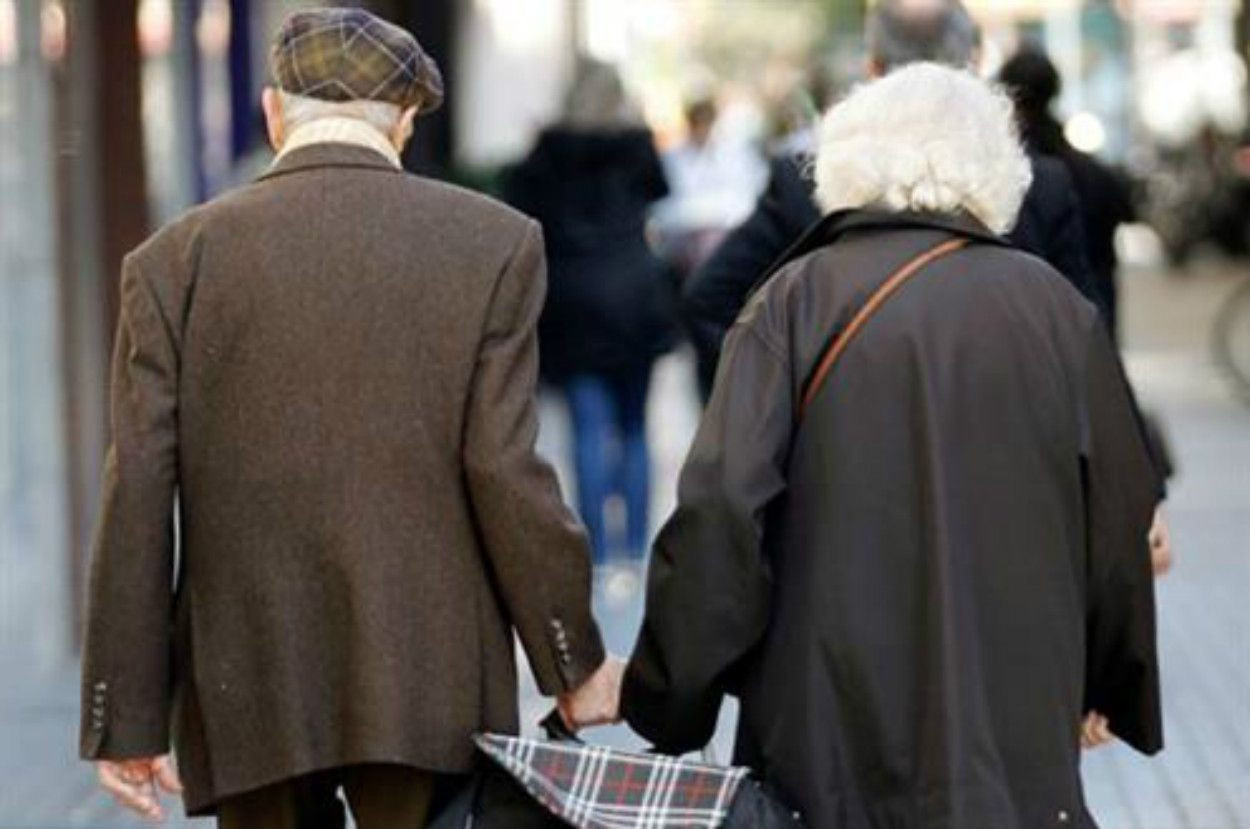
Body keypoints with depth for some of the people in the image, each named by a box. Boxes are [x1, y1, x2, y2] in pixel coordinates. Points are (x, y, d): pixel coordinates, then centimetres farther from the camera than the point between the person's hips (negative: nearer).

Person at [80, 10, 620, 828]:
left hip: (248, 697, 1)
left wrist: (127, 719, 3)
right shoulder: (492, 243, -1)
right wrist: (574, 660, 5)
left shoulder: (176, 259, 2)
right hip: (429, 691, -1)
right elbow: (505, 471, -7)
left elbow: (138, 504, -1)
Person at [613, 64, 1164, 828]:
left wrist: (669, 706, -1)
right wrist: (1105, 693, 25)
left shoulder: (797, 299, -2)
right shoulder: (1056, 310, 2)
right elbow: (1122, 518, 9)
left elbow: (720, 509, -10)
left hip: (827, 738, 0)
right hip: (1015, 749, 1)